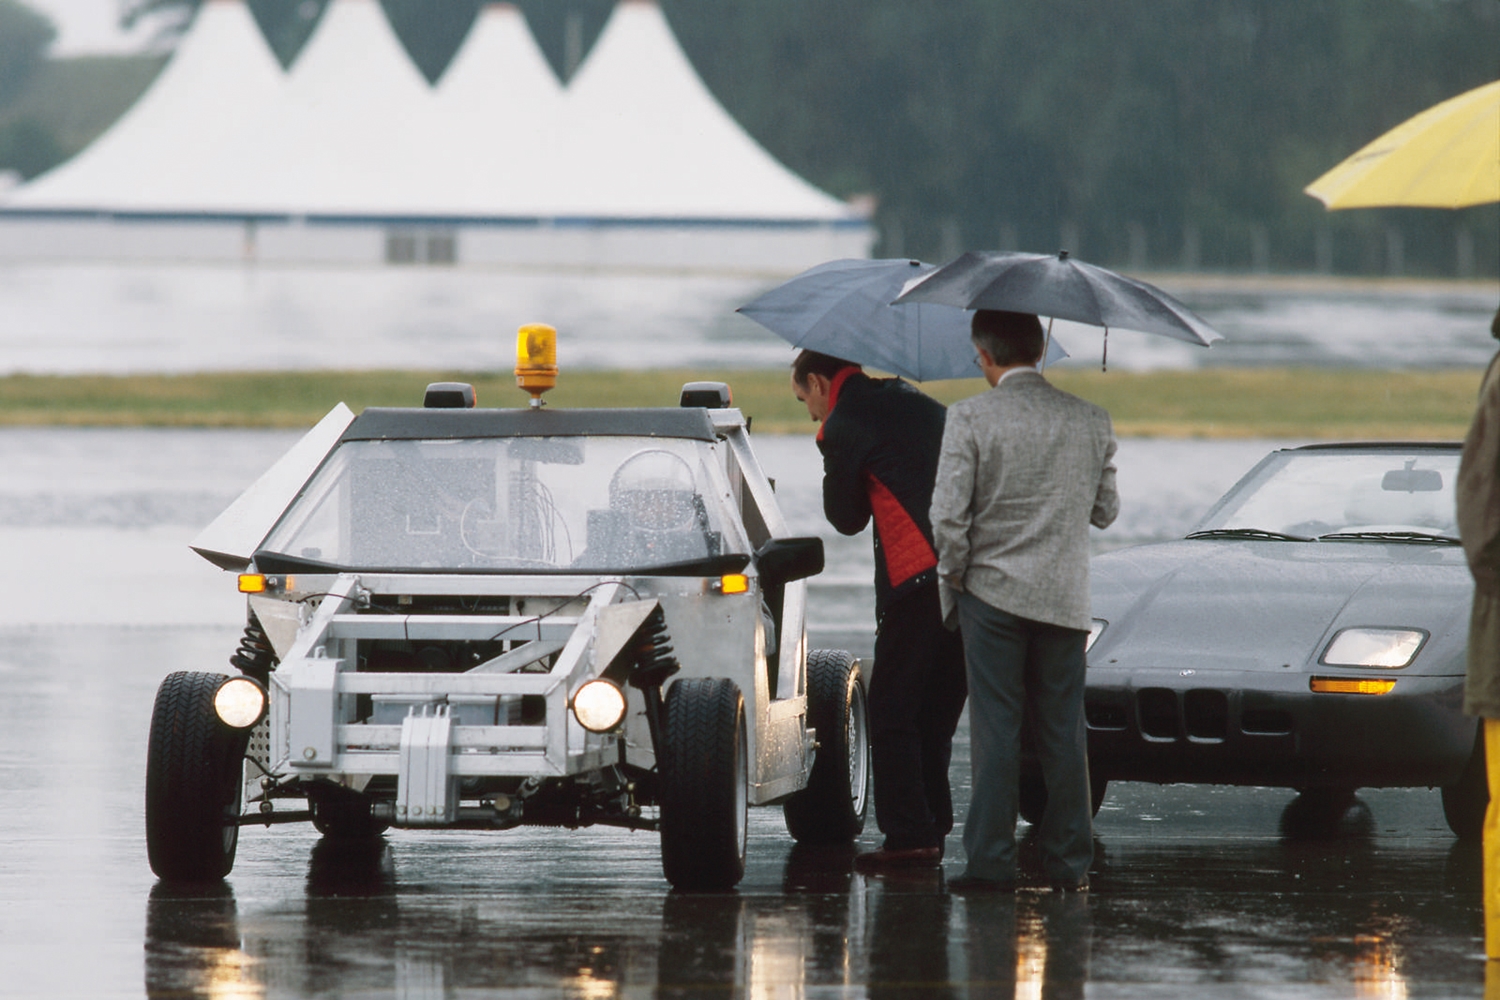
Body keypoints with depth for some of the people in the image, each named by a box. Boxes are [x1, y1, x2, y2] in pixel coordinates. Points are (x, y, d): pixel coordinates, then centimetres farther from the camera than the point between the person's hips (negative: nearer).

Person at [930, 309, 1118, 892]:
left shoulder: (971, 418, -10)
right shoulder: (1091, 423, 2)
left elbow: (948, 515, -13)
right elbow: (1106, 512, 10)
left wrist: (955, 576, 2)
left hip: (993, 591, -3)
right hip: (1065, 598, 3)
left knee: (995, 730, 0)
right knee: (1063, 733, 9)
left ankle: (991, 861, -1)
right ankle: (1069, 862, 10)